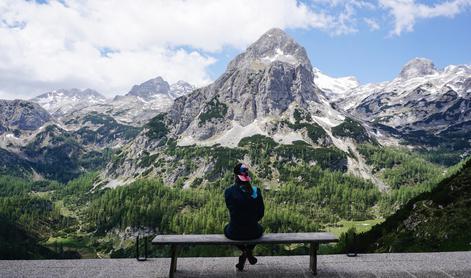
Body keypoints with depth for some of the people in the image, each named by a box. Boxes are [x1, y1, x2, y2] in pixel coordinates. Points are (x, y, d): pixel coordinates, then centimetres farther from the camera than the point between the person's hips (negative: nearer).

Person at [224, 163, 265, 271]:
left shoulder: (229, 192, -13)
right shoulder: (256, 191, -10)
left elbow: (231, 211, 2)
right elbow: (261, 213, 1)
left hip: (235, 233, -1)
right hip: (253, 233, 1)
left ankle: (244, 252, 20)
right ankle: (249, 252, 25)